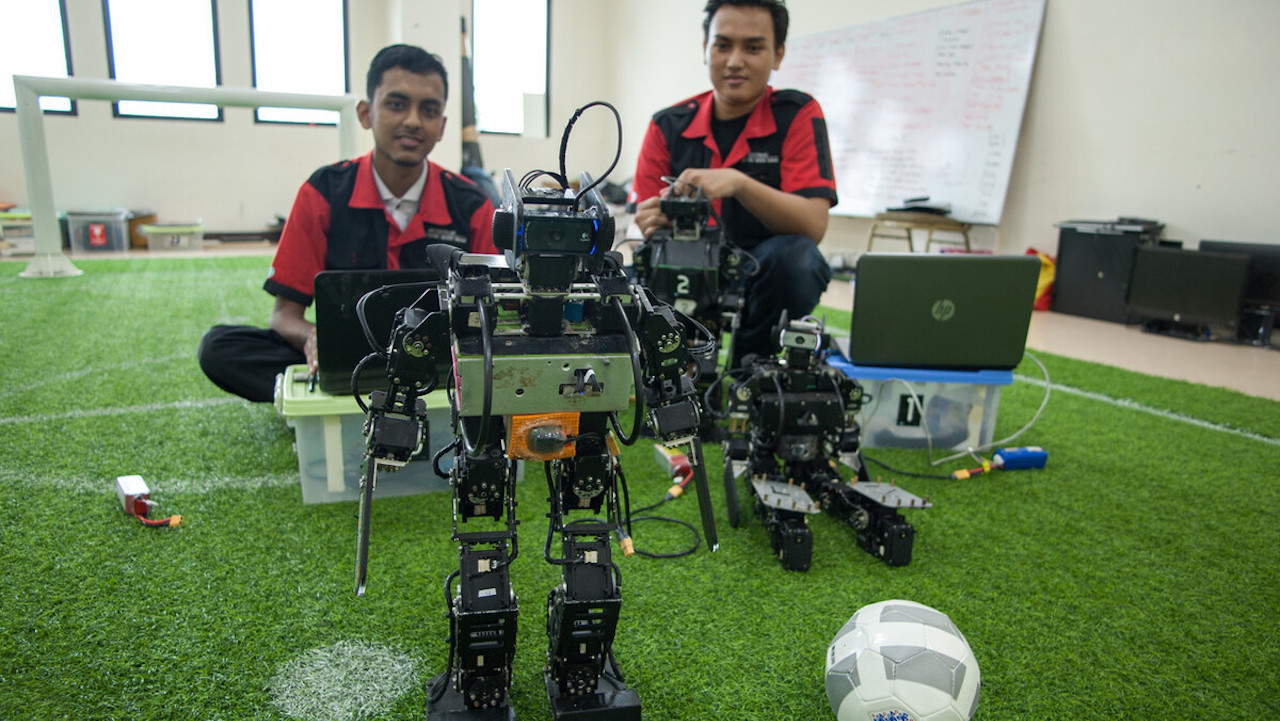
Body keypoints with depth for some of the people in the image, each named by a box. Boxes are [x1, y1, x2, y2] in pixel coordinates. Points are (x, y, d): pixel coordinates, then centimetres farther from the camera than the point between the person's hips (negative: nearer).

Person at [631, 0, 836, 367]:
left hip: (767, 280, 0)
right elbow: (646, 221, 4)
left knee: (794, 254, -33)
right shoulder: (668, 126, 3)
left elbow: (814, 226, -15)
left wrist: (740, 183, -30)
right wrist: (653, 223, -22)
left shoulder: (797, 114, -3)